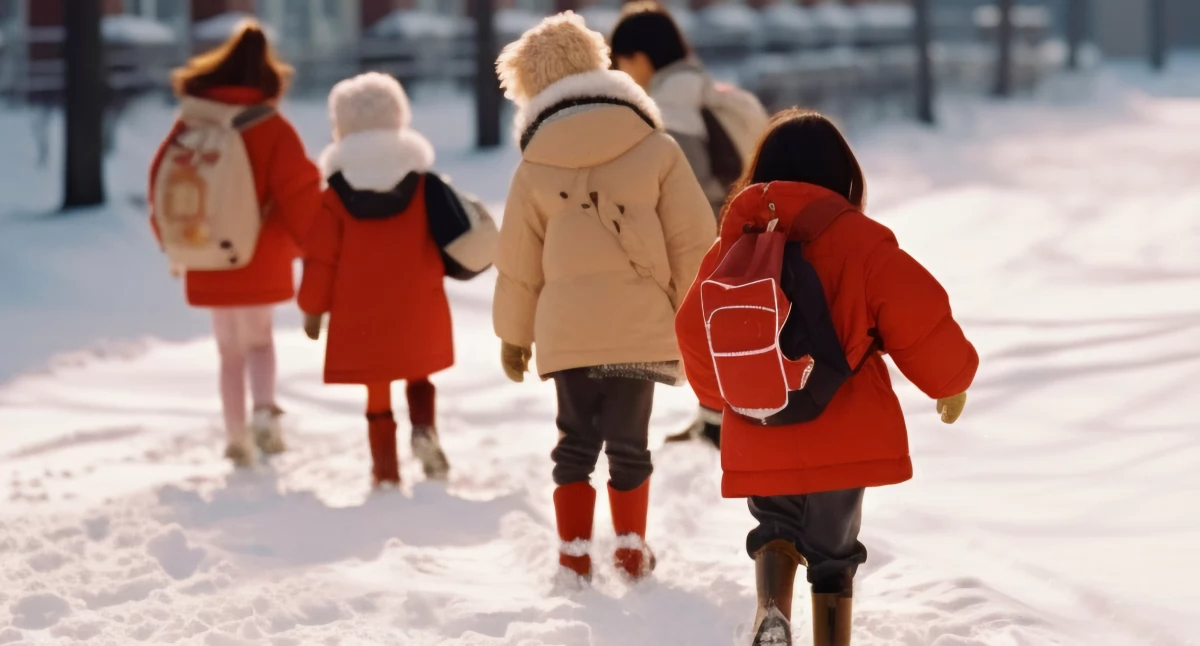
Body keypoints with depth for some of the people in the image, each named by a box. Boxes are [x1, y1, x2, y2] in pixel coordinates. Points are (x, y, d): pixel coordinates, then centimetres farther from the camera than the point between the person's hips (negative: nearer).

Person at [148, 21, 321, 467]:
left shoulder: (188, 126, -4)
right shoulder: (271, 130, -14)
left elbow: (161, 183, 5)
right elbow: (300, 195, -13)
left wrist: (173, 244, 20)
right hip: (259, 263, -2)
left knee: (230, 350, 18)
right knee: (257, 340, 17)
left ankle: (237, 438, 16)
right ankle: (264, 409, -8)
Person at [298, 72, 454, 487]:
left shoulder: (335, 192, -7)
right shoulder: (423, 183, -2)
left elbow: (321, 257, -6)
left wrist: (313, 309, 4)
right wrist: (433, 278, 20)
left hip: (360, 315, -1)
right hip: (418, 311, 1)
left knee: (376, 393, 11)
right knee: (418, 376, 20)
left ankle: (386, 471, 12)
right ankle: (424, 429, -8)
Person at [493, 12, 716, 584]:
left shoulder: (535, 167, 4)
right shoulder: (656, 148, 0)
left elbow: (518, 263, 10)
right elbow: (693, 241, 0)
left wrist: (514, 334, 22)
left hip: (566, 329, 1)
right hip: (641, 326, -1)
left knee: (576, 440, 12)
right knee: (628, 441, 10)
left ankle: (574, 557, 9)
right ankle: (632, 552, 15)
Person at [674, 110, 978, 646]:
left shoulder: (733, 244, 1)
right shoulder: (858, 241, -10)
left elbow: (696, 334, 10)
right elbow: (919, 320, -11)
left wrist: (723, 394, 30)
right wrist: (951, 381, 9)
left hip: (758, 444, 2)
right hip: (843, 438, -2)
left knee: (774, 525, 23)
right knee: (832, 551, 16)